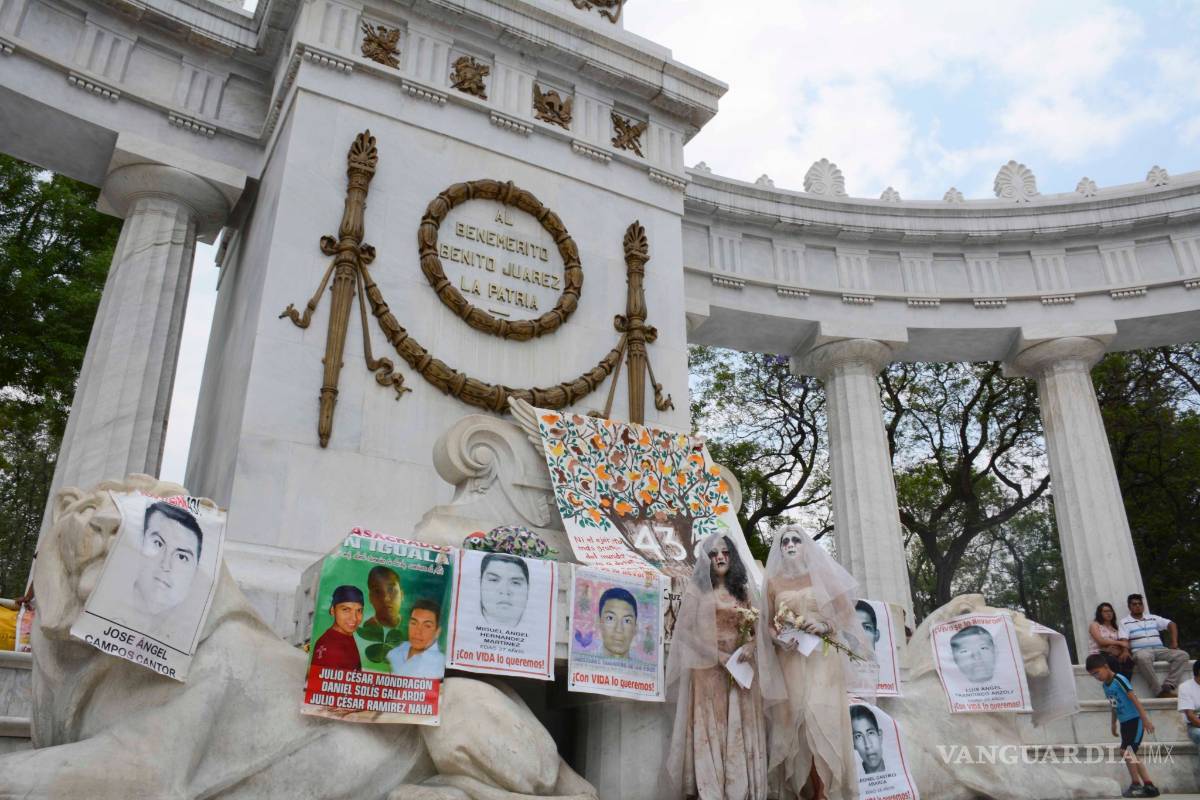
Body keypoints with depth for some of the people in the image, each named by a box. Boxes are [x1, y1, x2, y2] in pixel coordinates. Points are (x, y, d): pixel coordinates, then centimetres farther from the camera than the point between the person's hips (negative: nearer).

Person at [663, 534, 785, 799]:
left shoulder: (744, 589, 14)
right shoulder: (696, 589, 4)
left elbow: (758, 628, 10)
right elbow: (687, 631, -3)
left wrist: (750, 647, -11)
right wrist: (719, 656, -12)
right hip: (708, 670, -3)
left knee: (740, 732, 0)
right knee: (709, 731, -6)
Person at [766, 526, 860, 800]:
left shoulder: (822, 575, 6)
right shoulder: (774, 582, 10)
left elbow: (845, 613, 6)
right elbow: (769, 623, 10)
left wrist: (825, 626, -11)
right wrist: (779, 640, -10)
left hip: (822, 658, -1)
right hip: (791, 660, 2)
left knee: (820, 717, -9)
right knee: (798, 718, -2)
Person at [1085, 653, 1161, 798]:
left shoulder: (1119, 680, -16)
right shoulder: (1105, 685, 9)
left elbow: (1134, 699, -19)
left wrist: (1145, 719, -23)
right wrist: (1114, 724, 24)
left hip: (1135, 720, -9)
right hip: (1124, 723, 9)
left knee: (1126, 751, -13)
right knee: (1130, 754, 8)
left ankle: (1136, 783, 0)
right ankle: (1148, 785, 13)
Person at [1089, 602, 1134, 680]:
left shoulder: (1116, 626, 21)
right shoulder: (1094, 625, 6)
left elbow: (1124, 641, 8)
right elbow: (1101, 641, -9)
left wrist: (1125, 651, -14)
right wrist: (1119, 643, -10)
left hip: (1114, 654, 4)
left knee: (1128, 660, -29)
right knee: (1115, 663, -35)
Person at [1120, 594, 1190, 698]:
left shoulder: (1153, 618, 22)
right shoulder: (1125, 622, 8)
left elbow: (1171, 624, 20)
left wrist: (1174, 643, 6)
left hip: (1159, 650, 5)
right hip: (1140, 651, -5)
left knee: (1182, 655, -19)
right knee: (1143, 657, -41)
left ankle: (1167, 687, -28)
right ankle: (1159, 691, -36)